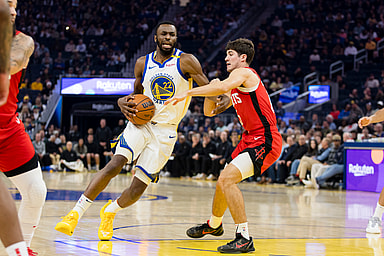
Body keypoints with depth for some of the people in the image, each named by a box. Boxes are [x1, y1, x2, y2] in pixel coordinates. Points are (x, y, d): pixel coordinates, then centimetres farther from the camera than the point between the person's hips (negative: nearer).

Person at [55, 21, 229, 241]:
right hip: (141, 122, 2)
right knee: (115, 165, -22)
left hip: (165, 131, -2)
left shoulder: (186, 62, -5)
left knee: (139, 187, -3)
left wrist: (220, 102, -30)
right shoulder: (143, 63, 7)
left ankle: (110, 211, 27)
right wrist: (123, 101, -3)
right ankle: (76, 213, -16)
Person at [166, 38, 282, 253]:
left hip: (265, 141, -11)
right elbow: (209, 111, 23)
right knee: (224, 181, 23)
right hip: (251, 140, 11)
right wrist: (211, 92, 4)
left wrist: (187, 93, -29)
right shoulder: (236, 88, 20)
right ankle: (214, 225, 49)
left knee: (227, 178, -24)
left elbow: (223, 87, -33)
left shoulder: (244, 73, -10)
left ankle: (244, 238, -24)